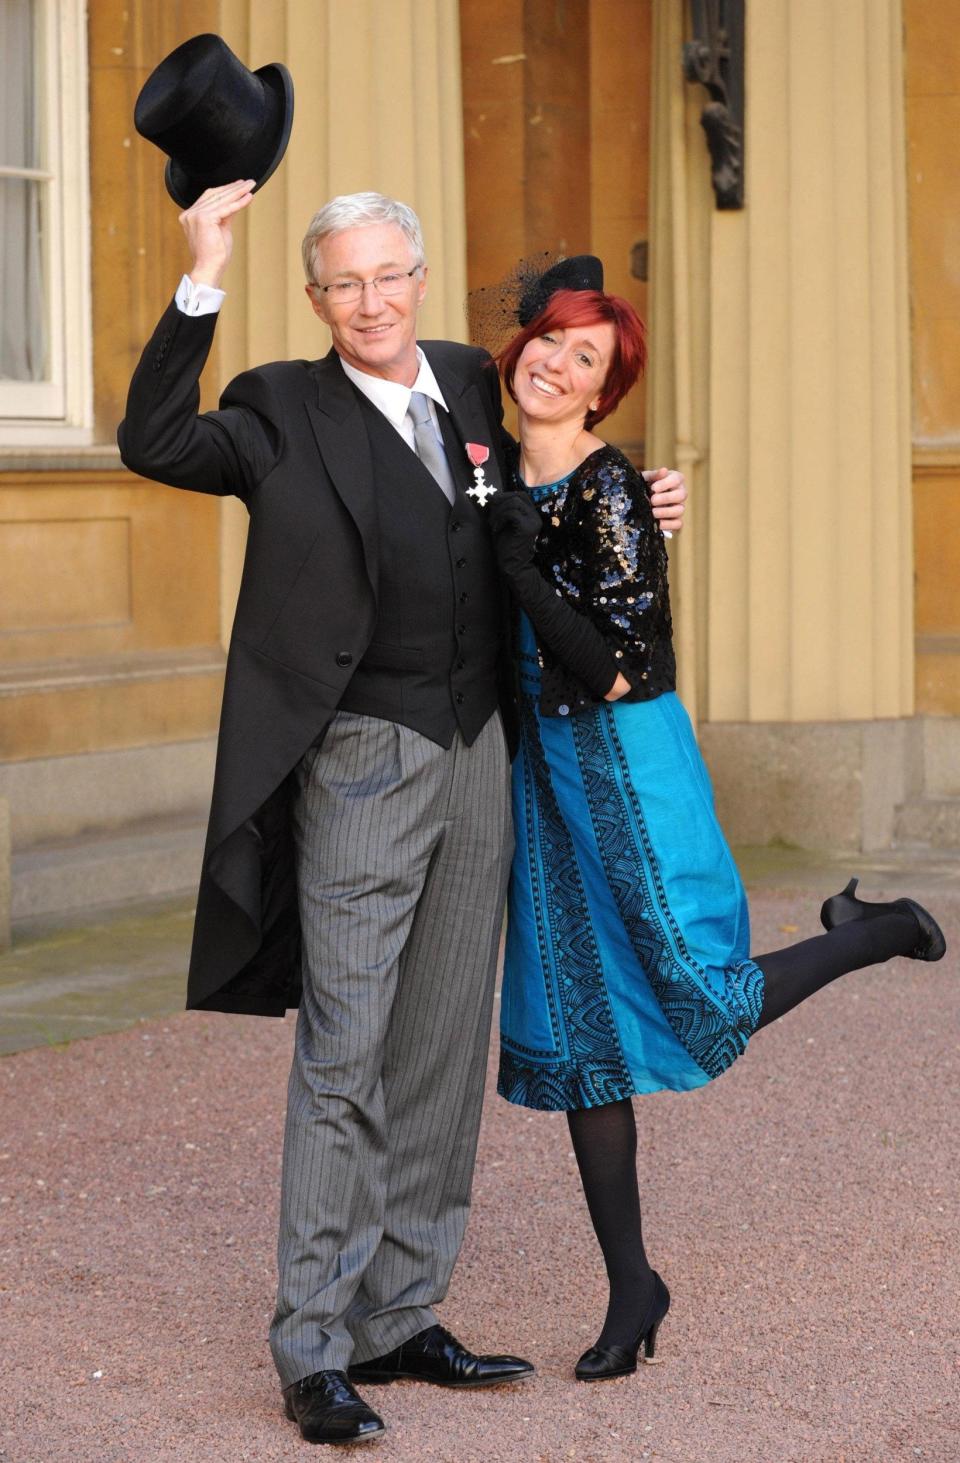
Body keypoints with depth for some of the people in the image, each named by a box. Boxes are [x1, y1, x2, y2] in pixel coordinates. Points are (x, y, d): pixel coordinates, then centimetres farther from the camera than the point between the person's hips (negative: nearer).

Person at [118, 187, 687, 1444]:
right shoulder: (285, 414, -5)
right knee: (345, 1055, -6)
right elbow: (154, 442, -22)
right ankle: (314, 1352, -1)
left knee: (443, 1053, 10)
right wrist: (203, 283, -28)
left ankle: (398, 1318, 19)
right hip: (364, 764, -6)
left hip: (478, 754, 6)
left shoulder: (473, 387, 12)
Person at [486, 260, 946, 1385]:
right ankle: (631, 1287, 14)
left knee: (705, 1004, -5)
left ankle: (876, 931, 24)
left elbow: (617, 669, -20)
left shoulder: (608, 492, -15)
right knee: (576, 1026, 6)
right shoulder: (498, 484, 7)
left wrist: (523, 570, -22)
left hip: (629, 764, -7)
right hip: (543, 770, 7)